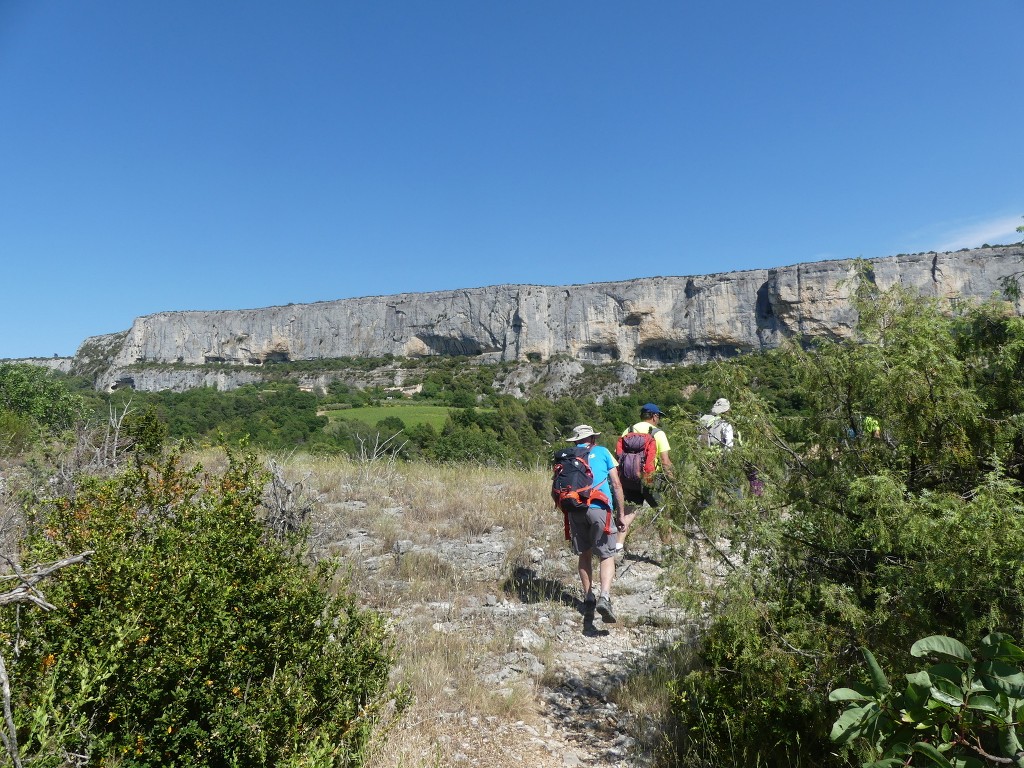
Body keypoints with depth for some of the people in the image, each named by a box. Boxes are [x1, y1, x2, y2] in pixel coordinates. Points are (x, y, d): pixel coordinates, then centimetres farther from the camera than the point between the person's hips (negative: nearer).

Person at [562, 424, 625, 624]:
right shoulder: (602, 452, 13)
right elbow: (616, 485, 8)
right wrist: (620, 514, 12)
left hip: (576, 509, 3)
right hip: (599, 508, -3)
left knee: (585, 554, 18)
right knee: (607, 556, 0)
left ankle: (588, 598, 22)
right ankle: (604, 597, -20)